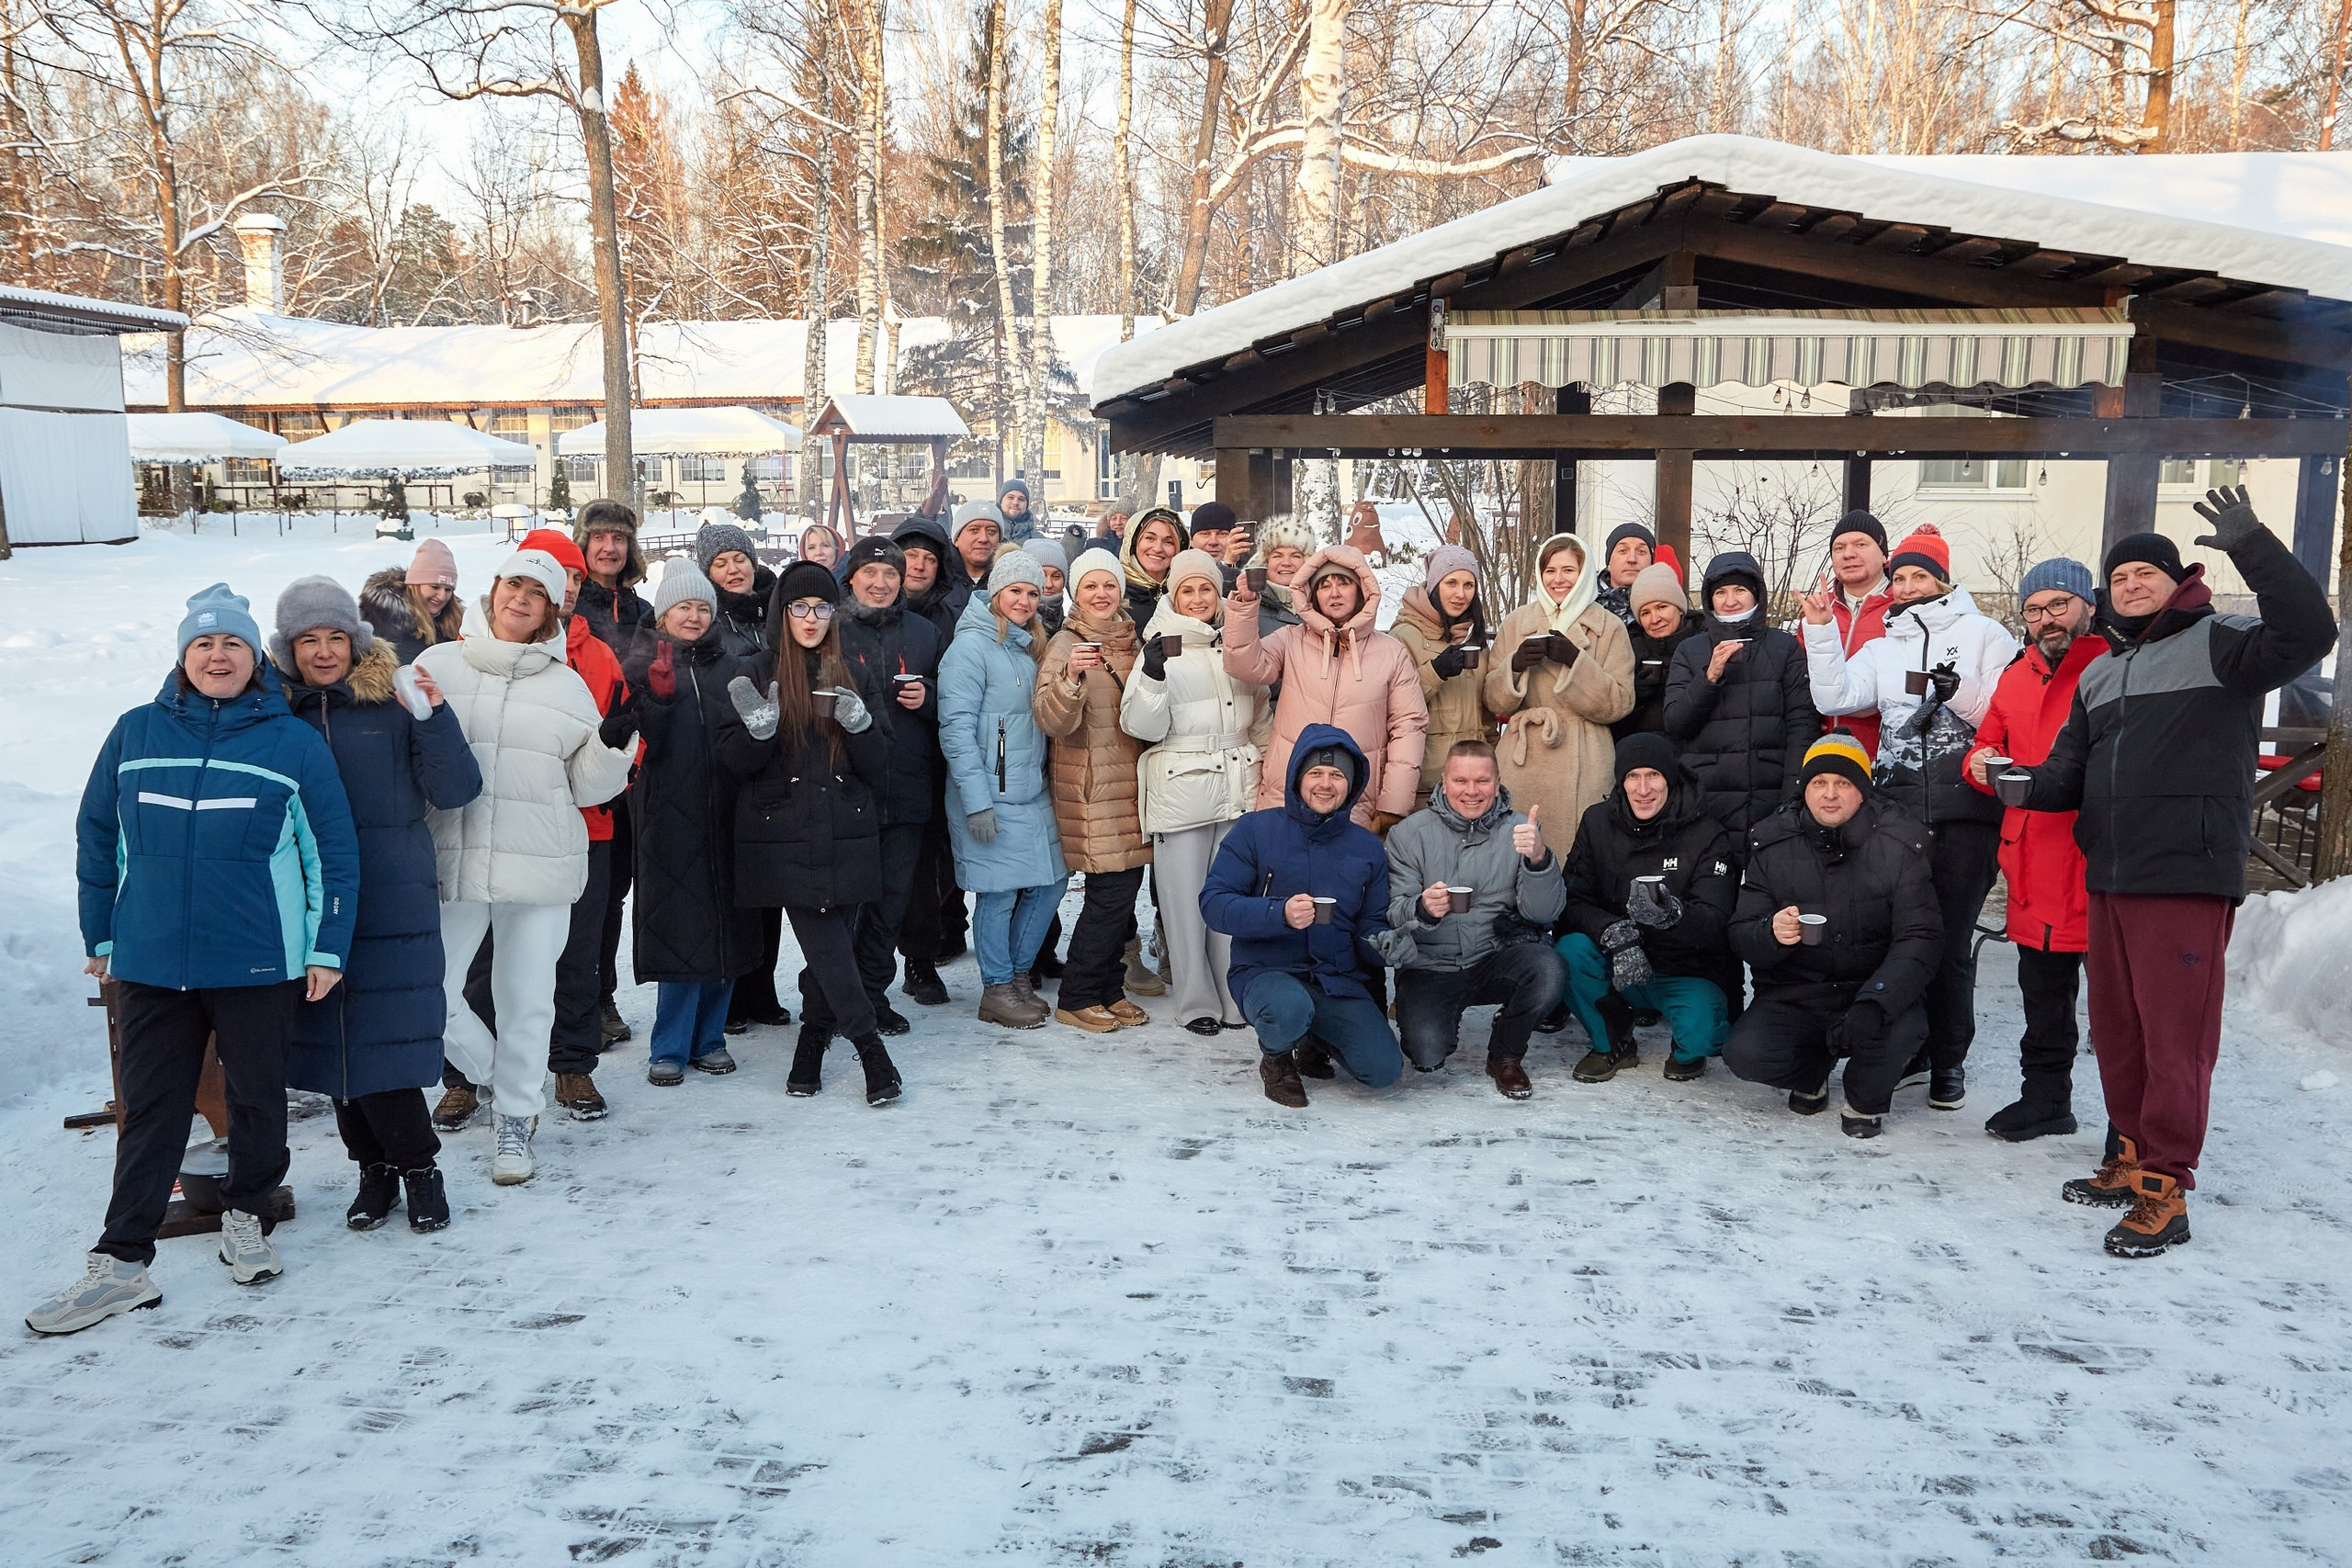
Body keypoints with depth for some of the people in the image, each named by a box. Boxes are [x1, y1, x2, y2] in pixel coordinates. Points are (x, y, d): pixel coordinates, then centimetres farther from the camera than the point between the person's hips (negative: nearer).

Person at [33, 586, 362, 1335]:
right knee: (149, 1109, 6)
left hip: (259, 964, -1)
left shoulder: (294, 742, -3)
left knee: (257, 1098, 12)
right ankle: (121, 1261, 13)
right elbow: (98, 837, 10)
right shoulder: (135, 733, 3)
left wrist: (328, 947, -3)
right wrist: (100, 935, 10)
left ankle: (249, 1218, 31)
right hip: (149, 961, 2)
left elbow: (335, 851, 0)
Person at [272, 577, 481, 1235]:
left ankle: (416, 1163, 12)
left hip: (393, 904, -3)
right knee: (330, 1040, 8)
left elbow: (455, 792, -7)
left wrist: (434, 718, -19)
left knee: (384, 1040, -5)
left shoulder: (394, 703, -2)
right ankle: (375, 1165, 23)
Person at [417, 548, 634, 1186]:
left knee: (528, 999, 6)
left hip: (541, 866, 0)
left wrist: (616, 748, -11)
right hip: (451, 862, 0)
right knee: (429, 994, -1)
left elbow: (587, 785, 8)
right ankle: (493, 1076, 28)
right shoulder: (437, 666, 6)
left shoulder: (567, 686, 8)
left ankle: (516, 1121, 23)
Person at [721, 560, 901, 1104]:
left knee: (831, 948, 3)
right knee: (827, 947, -10)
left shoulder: (854, 677, 11)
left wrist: (859, 725, -13)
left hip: (846, 837, 3)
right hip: (785, 839, -2)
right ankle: (871, 1049, -2)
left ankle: (810, 1052, 19)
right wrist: (758, 727, -21)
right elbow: (735, 760, -1)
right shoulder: (758, 672, 3)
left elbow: (879, 768, 7)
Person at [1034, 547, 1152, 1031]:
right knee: (1110, 891, -8)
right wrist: (1070, 676, -36)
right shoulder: (1066, 644, -8)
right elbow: (1053, 721, -22)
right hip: (1090, 784, -6)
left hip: (1130, 780, 7)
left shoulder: (1132, 641, 13)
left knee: (1126, 888, 7)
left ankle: (1109, 989, 20)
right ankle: (1076, 999, 4)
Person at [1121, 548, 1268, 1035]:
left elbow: (1261, 717, 22)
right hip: (1181, 789, -3)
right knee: (1186, 899, 1)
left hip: (1239, 790, 3)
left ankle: (1233, 998, 17)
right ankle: (1197, 1002, 12)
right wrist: (1152, 675, -22)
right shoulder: (1163, 645, 0)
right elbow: (1142, 725, -7)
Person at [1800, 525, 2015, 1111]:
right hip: (1897, 811, 3)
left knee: (1950, 940, 1)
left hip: (1965, 812, -3)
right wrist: (1822, 630, -6)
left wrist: (1959, 694, -16)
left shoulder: (1983, 634, 7)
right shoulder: (1881, 649, 17)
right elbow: (1834, 698, 0)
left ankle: (1949, 1061, 14)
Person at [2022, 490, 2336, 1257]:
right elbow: (2071, 771, 20)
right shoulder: (2099, 675, 21)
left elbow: (2307, 632, -20)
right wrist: (2027, 784, -2)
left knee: (2175, 1035, -6)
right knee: (2115, 1028, 14)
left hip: (2188, 878, -7)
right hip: (2109, 878, 7)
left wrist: (2253, 547, -26)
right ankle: (2132, 1158, 28)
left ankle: (2164, 1192, 0)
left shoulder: (2217, 643, -1)